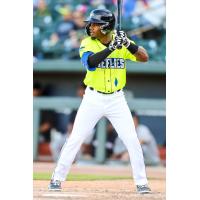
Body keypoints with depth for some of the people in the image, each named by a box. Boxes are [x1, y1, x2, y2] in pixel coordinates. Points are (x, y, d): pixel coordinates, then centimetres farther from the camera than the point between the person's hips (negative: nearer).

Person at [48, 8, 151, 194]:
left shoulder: (121, 41, -5)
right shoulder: (87, 43, -8)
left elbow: (144, 57, -15)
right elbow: (90, 62, -28)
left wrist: (128, 44, -31)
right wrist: (112, 47, -36)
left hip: (116, 100, 1)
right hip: (93, 99, -1)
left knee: (132, 141, -4)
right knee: (75, 139, -1)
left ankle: (141, 182, 7)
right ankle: (57, 178, 10)